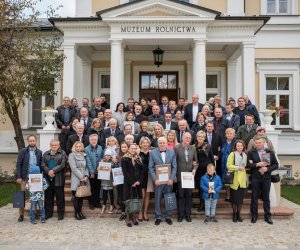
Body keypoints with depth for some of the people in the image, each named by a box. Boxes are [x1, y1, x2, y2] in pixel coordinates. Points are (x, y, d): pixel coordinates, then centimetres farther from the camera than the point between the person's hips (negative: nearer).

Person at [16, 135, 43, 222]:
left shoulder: (39, 152, 8)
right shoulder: (23, 151, 1)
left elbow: (41, 165, 9)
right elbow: (18, 164, -2)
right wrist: (19, 177, -9)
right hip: (25, 177, -2)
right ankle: (21, 214, 11)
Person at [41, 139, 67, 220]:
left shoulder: (62, 154, 3)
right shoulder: (46, 154, 13)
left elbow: (62, 165, -9)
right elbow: (43, 165, 2)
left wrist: (53, 171, -17)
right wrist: (48, 172, -14)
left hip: (58, 180, -3)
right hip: (48, 179, 3)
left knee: (60, 198, 3)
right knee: (48, 197, 11)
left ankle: (60, 214, 13)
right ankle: (48, 213, 24)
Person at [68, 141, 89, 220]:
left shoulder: (84, 155, 16)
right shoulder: (72, 155, 0)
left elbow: (86, 167, 13)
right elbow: (73, 168, -8)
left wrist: (86, 176, -5)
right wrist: (81, 177, -13)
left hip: (84, 179, 5)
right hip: (76, 179, -4)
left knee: (82, 196, 6)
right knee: (76, 196, -1)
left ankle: (80, 211, 15)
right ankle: (76, 213, 8)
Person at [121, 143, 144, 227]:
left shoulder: (138, 159, 12)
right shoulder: (124, 159, -2)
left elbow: (141, 171, 8)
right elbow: (125, 172, -9)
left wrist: (139, 181, -6)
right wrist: (132, 182, -13)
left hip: (138, 183, 4)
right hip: (128, 183, -4)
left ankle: (134, 218, 16)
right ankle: (128, 219, 8)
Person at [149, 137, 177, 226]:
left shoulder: (172, 152, 2)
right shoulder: (153, 153, -2)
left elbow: (174, 167, 2)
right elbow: (151, 167, -3)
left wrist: (171, 179, -8)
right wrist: (155, 179, -12)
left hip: (169, 180, 1)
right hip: (158, 180, -1)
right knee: (157, 199, 7)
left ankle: (168, 216, 24)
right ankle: (158, 217, 21)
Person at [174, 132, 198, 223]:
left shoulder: (193, 148, 5)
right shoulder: (176, 148, -6)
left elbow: (196, 162, 12)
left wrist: (194, 169, -6)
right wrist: (174, 175, -8)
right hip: (180, 176, -3)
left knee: (189, 195, 9)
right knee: (180, 195, 5)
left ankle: (188, 214, 20)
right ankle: (181, 214, 17)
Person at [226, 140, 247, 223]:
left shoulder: (245, 155, 14)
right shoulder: (232, 154, -3)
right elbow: (229, 166, -11)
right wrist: (238, 167, -16)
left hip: (242, 179, 5)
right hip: (234, 179, -4)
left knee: (240, 198, 7)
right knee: (234, 198, 1)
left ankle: (238, 214, 18)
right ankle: (234, 214, 14)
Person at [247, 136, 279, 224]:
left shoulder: (270, 153, 8)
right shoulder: (251, 153, 3)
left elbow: (276, 165, 4)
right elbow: (247, 164, -4)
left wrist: (267, 168, -11)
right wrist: (257, 164, -16)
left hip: (266, 178, 1)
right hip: (255, 178, -1)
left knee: (266, 197, 7)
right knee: (254, 197, 4)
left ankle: (267, 216, 16)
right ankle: (254, 215, 14)